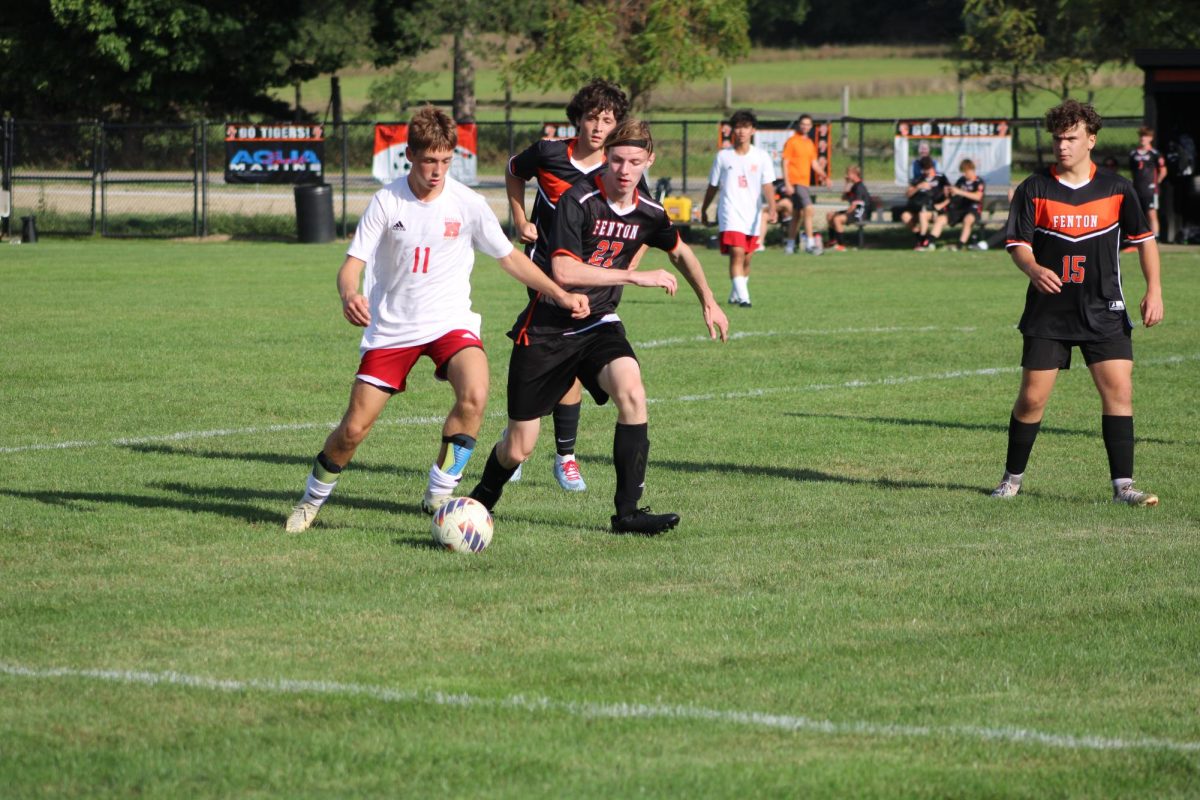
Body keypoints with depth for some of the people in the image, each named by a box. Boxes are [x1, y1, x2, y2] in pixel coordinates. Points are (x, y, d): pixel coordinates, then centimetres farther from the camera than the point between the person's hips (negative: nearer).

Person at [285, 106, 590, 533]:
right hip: (391, 327, 0)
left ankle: (438, 496, -15)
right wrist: (349, 294, -33)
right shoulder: (387, 201, -8)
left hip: (449, 322, 0)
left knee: (474, 394, -31)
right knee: (354, 427, -3)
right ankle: (312, 499, 26)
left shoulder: (467, 204, -7)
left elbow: (510, 257, 4)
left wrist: (561, 294, -5)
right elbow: (353, 262, -9)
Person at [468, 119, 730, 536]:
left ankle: (628, 512, -22)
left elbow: (680, 251, 23)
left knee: (631, 392, -28)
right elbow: (564, 271, -29)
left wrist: (708, 301, 22)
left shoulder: (647, 213, -1)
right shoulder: (579, 201, -20)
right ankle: (483, 497, 37)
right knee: (518, 449, 1)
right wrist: (636, 276, -27)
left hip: (598, 326, 4)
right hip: (546, 330, -4)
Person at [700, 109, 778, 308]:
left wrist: (772, 209, -20)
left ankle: (735, 295, 30)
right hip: (730, 213, -2)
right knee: (737, 254, -19)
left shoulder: (761, 156, 3)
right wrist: (704, 210, 19)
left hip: (752, 215, 2)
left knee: (747, 259, 12)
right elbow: (713, 186, 13)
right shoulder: (723, 156, 3)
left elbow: (767, 185, -5)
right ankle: (743, 297, -26)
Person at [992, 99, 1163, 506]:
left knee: (1119, 389, -10)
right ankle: (1012, 477, 17)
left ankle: (1123, 484, -7)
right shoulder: (1034, 189, -2)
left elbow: (1144, 237, 11)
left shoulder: (1117, 188, 2)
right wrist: (1034, 269, -24)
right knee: (1031, 397, -1)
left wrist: (1154, 289, 0)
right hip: (1048, 312, -1)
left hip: (1104, 312, 1)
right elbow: (1018, 243, -2)